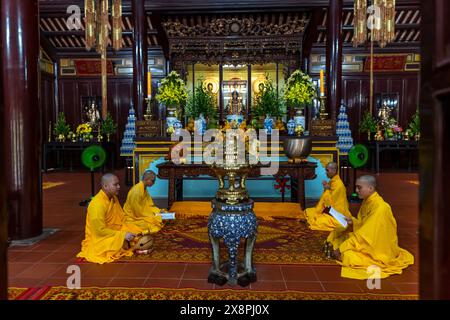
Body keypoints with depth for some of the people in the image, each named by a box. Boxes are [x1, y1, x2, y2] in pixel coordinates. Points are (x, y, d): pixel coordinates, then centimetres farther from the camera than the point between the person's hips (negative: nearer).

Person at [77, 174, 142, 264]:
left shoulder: (114, 198, 2)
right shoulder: (97, 204, -25)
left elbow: (121, 218, 7)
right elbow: (100, 230, -25)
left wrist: (127, 232, -10)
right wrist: (123, 235, -23)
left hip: (115, 230, 8)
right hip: (100, 237, -8)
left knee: (138, 234, -5)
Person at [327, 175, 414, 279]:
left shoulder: (380, 207, -27)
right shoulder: (367, 201, 0)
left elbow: (366, 234, -29)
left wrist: (341, 248, -26)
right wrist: (352, 222, -12)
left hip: (379, 248, -9)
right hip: (367, 240, 9)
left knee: (344, 254, -25)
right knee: (338, 234, 9)